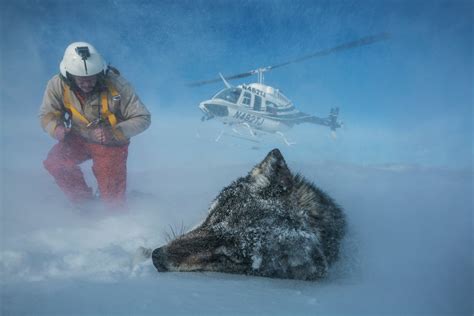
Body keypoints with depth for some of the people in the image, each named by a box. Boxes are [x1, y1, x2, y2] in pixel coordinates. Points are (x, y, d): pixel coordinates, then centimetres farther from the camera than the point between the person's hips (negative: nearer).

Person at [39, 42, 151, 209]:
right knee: (54, 163, -20)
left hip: (111, 144, -3)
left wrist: (114, 132, -37)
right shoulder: (57, 85, -20)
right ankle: (84, 200, 6)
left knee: (113, 198, -3)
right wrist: (56, 128, -31)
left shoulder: (117, 86, -29)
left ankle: (119, 215, 36)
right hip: (78, 139, 3)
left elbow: (143, 118, -23)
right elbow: (47, 115, -7)